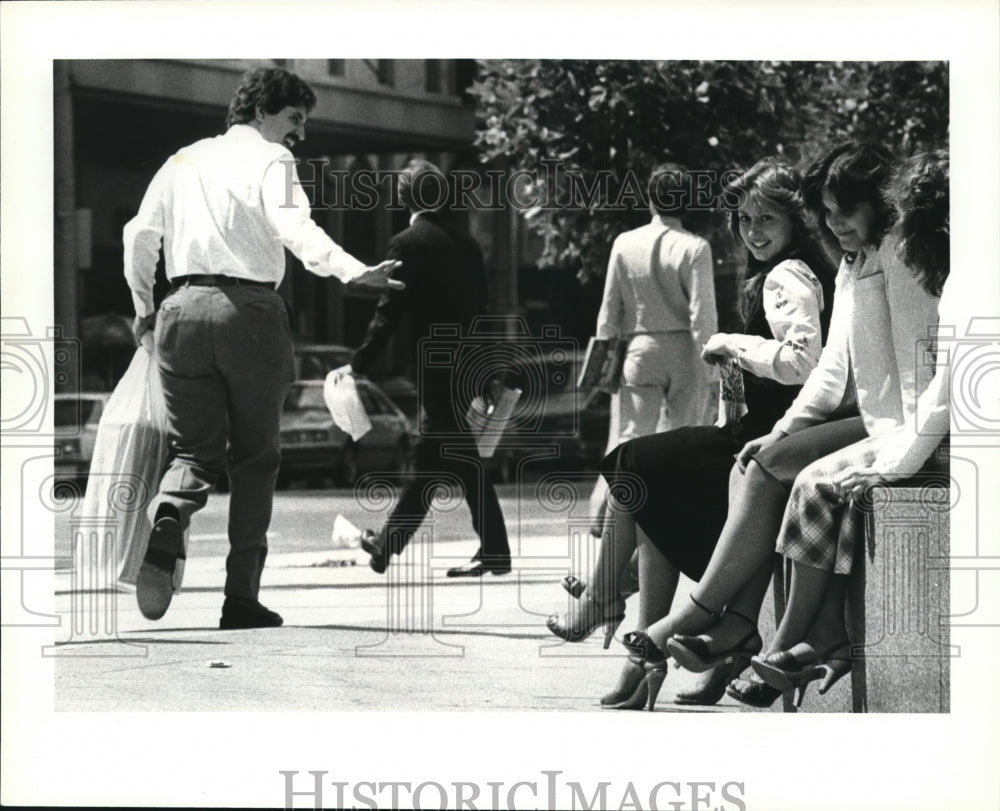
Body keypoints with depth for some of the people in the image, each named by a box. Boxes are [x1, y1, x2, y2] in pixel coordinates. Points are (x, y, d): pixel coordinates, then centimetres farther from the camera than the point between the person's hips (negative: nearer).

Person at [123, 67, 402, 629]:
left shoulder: (183, 161, 19)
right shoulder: (270, 159, 2)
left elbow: (140, 235, 16)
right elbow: (293, 226, -17)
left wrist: (144, 308, 28)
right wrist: (356, 272, -29)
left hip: (183, 309, 4)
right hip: (250, 310, -4)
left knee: (195, 451, 8)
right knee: (255, 457, 7)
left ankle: (167, 526, -26)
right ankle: (242, 599, 5)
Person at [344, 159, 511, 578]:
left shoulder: (408, 243, -9)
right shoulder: (466, 243, 10)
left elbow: (390, 310, -13)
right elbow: (481, 306, 13)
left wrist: (359, 364, -8)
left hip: (434, 366, -7)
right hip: (467, 365, 7)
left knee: (461, 456, -4)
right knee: (429, 454, 13)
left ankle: (494, 551, -5)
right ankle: (388, 543, 23)